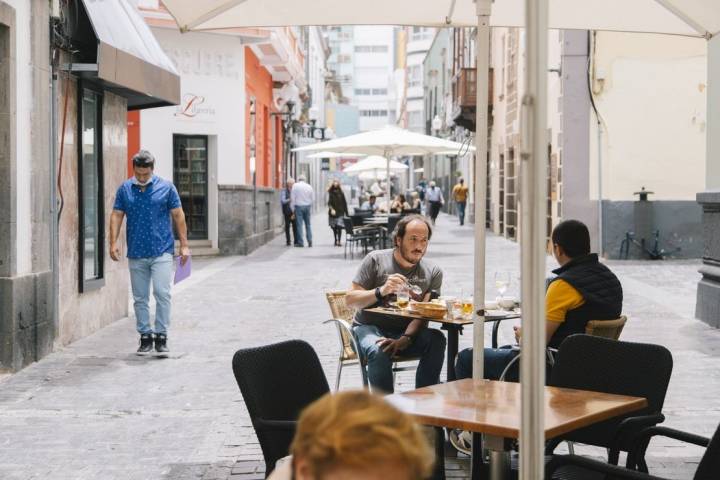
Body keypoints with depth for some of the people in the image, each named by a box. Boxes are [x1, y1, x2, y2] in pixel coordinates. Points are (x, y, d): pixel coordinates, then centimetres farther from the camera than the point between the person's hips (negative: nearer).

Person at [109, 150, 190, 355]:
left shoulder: (166, 187, 1)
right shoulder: (125, 189, 6)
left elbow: (178, 215, 3)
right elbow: (116, 215, 6)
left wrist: (184, 245, -1)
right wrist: (113, 242, -6)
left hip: (162, 252, -2)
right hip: (136, 253, 3)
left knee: (162, 293, -11)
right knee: (140, 298, 7)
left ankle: (161, 336, -1)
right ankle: (145, 336, 16)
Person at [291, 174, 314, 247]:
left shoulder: (295, 186, -3)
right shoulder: (309, 187, 6)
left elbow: (292, 198, -5)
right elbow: (312, 198, 9)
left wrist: (292, 208, 0)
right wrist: (311, 210, 15)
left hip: (298, 206, -3)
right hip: (307, 206, 3)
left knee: (299, 225, -1)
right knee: (308, 224, 10)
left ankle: (300, 242, -3)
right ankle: (310, 242, 6)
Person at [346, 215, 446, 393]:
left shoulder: (433, 273, 4)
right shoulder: (376, 260, -1)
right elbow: (350, 300, -4)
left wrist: (405, 339, -26)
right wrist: (381, 291, -22)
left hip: (407, 332, 2)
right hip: (370, 327, -2)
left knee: (436, 339, -28)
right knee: (380, 352, -36)